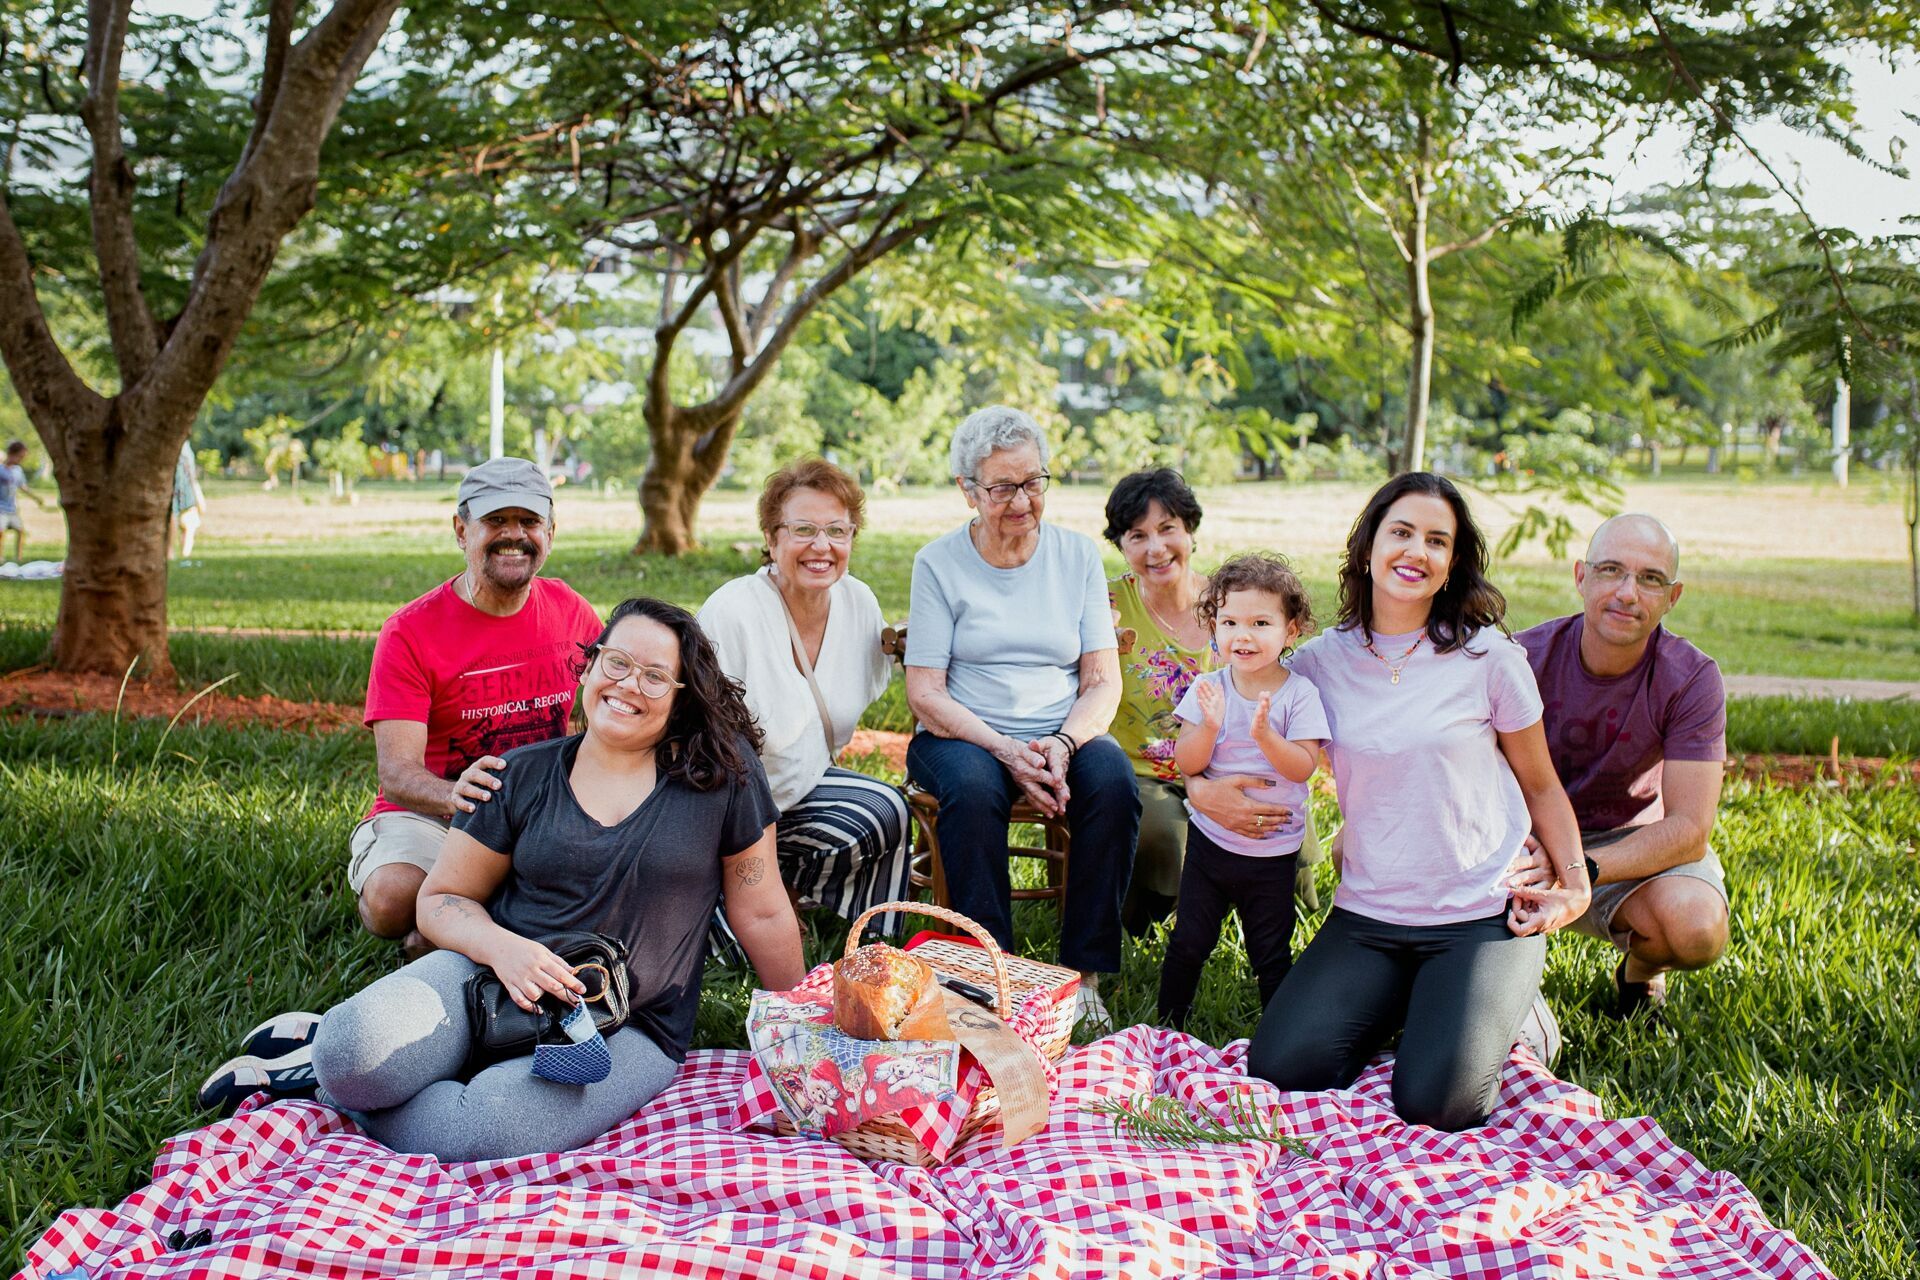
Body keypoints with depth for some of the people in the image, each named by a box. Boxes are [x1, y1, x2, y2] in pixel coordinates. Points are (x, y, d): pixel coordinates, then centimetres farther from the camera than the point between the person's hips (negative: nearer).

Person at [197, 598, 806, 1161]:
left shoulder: (722, 771, -2)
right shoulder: (522, 776, 4)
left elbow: (762, 913, 4)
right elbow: (442, 899, 8)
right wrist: (502, 947, -13)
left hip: (629, 1028, -1)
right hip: (498, 977, 1)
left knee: (494, 1125, -31)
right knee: (361, 1052, -32)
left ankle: (325, 1080, -4)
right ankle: (331, 1049, 5)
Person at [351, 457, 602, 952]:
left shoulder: (569, 610, 3)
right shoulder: (409, 632, -11)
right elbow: (396, 772, -20)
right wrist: (455, 795, -44)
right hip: (428, 816, -4)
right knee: (393, 897, -36)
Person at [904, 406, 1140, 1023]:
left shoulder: (1078, 555, 7)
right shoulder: (938, 562, 0)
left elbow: (1103, 679, 3)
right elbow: (924, 691, -5)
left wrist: (1064, 744, -18)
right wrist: (1005, 751, -20)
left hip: (1065, 735, 2)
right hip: (965, 736, -2)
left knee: (1113, 780, -30)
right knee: (972, 786, -35)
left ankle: (1085, 975, -19)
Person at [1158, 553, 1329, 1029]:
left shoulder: (1299, 693, -9)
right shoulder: (1207, 689, -5)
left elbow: (1303, 767, -15)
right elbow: (1186, 764, -9)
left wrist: (1266, 736, -31)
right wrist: (1209, 726, -26)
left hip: (1273, 852, -1)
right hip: (1210, 842, 1)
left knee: (1271, 954, 11)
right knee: (1188, 943, 12)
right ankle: (1169, 1025, 29)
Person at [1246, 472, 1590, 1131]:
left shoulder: (1489, 658, -3)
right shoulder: (1318, 662, 1)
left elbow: (1540, 785, 8)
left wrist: (1574, 881, -3)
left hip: (1482, 918, -2)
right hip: (1367, 916, 3)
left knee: (1434, 1102, -21)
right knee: (1279, 1066, -16)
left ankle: (1504, 1009, 13)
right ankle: (1402, 1002, 13)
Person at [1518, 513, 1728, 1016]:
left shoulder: (1691, 679, -17)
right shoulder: (1522, 659, -17)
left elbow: (1689, 828, -22)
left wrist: (1581, 870, -38)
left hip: (1631, 840, 0)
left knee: (1696, 927, -35)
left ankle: (1640, 970, 6)